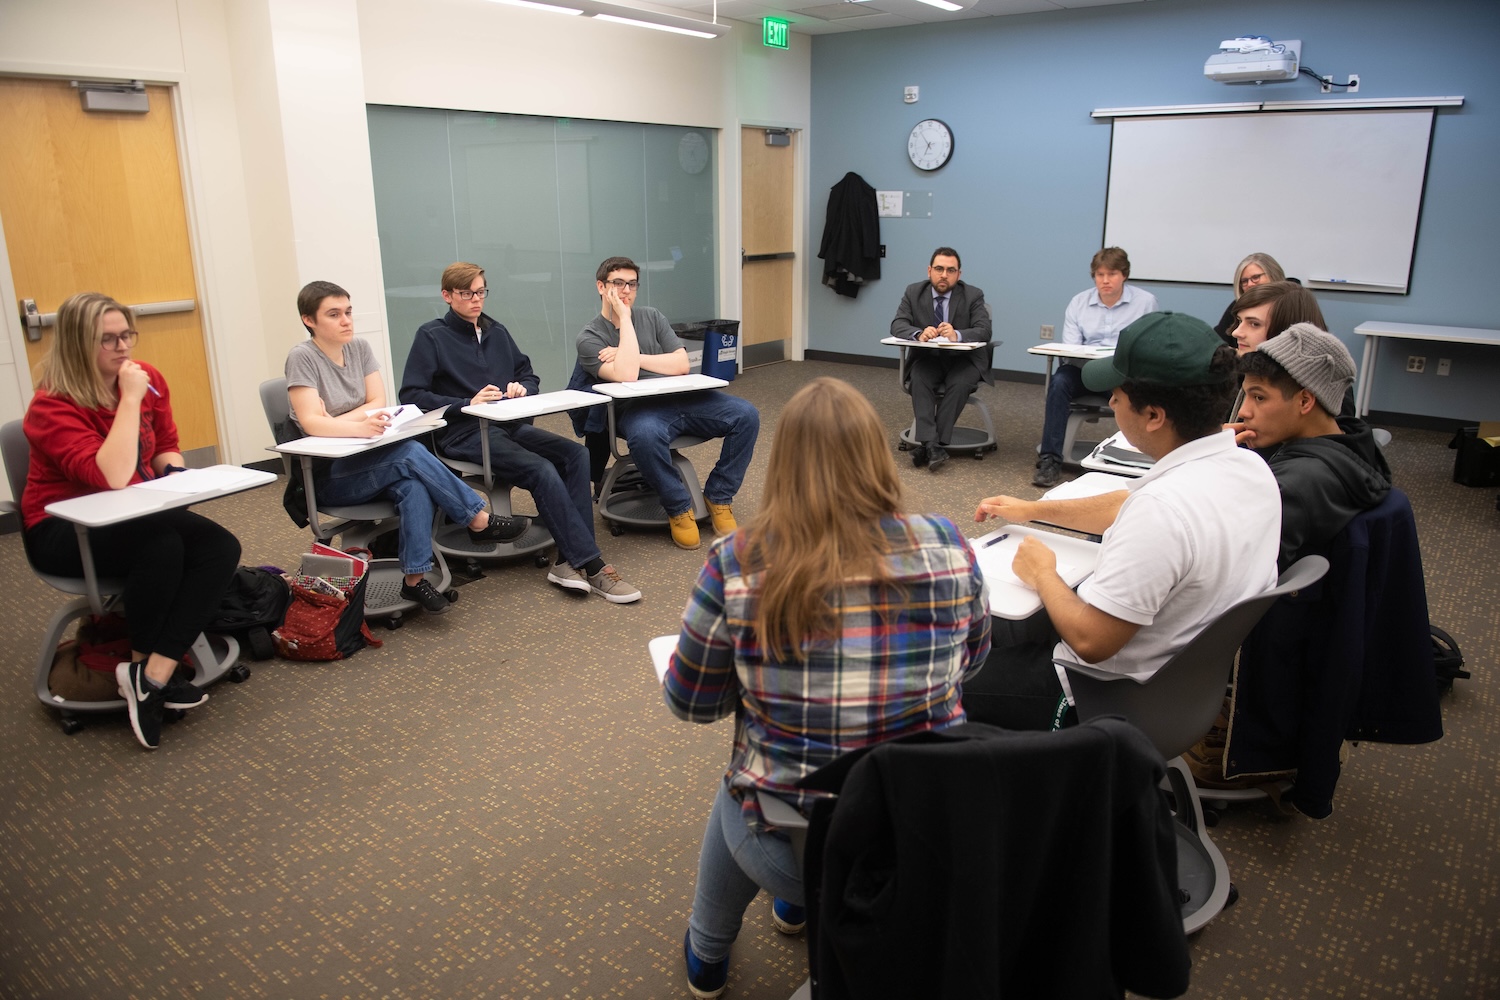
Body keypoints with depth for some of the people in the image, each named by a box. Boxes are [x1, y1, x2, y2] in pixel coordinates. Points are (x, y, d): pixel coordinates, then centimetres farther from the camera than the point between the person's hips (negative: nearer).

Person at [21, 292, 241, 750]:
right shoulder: (52, 407, -19)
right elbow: (112, 477, -34)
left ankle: (154, 673, -25)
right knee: (162, 544, -36)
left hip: (131, 516, 7)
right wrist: (130, 400, -31)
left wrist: (175, 472, -8)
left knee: (222, 547, -21)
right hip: (63, 530, -6)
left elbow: (165, 446, 15)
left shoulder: (148, 378, -1)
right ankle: (143, 664, -12)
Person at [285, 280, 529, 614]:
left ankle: (415, 578, -29)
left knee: (413, 485, -30)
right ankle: (480, 522, -19)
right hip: (326, 474, -5)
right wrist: (359, 427, -39)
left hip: (365, 461, 5)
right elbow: (310, 422, -21)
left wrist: (334, 423, -15)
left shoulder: (359, 348, 7)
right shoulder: (302, 357, -10)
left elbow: (378, 404, 0)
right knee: (411, 453, -29)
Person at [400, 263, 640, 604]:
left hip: (509, 425, 6)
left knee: (576, 454, -20)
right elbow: (411, 395, -6)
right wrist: (467, 404, -15)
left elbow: (530, 375, 25)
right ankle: (590, 566, -27)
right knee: (542, 470, -30)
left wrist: (523, 388, 0)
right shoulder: (431, 336, 2)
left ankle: (569, 561, -24)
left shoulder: (497, 332, 19)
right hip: (464, 433, -6)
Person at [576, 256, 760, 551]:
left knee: (746, 415, -18)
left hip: (684, 398, 5)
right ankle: (679, 508, -17)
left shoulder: (651, 317, 17)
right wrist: (624, 317, -9)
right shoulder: (589, 338, 3)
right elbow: (626, 375, -16)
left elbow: (681, 364, 5)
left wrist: (634, 357, -4)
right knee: (645, 435, -41)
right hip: (639, 408, -5)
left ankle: (718, 497, -3)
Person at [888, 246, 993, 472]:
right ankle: (931, 444, -37)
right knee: (919, 379, -31)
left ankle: (938, 443, -29)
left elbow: (984, 331, -18)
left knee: (959, 384, -33)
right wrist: (919, 334, -34)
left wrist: (957, 335, -39)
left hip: (964, 360, -1)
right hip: (928, 358, 2)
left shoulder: (973, 296, -6)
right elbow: (897, 325, -10)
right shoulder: (913, 292, 0)